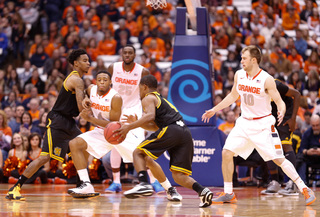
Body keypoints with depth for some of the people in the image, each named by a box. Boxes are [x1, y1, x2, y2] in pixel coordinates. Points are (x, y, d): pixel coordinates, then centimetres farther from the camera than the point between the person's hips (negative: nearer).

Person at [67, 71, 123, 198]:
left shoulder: (115, 98, -23)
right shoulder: (91, 89, -6)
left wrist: (90, 119, -31)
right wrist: (85, 100, -8)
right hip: (100, 132, 5)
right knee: (74, 144, -13)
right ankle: (86, 186, -20)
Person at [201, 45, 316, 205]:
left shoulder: (266, 79, -15)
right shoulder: (239, 75, 1)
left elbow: (279, 101, -13)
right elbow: (233, 96, 17)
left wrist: (282, 111, -36)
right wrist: (214, 109, 17)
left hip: (263, 124, -5)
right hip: (244, 123, 5)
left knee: (278, 159, -9)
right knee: (226, 153, -5)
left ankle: (305, 189, 1)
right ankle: (228, 194, 7)